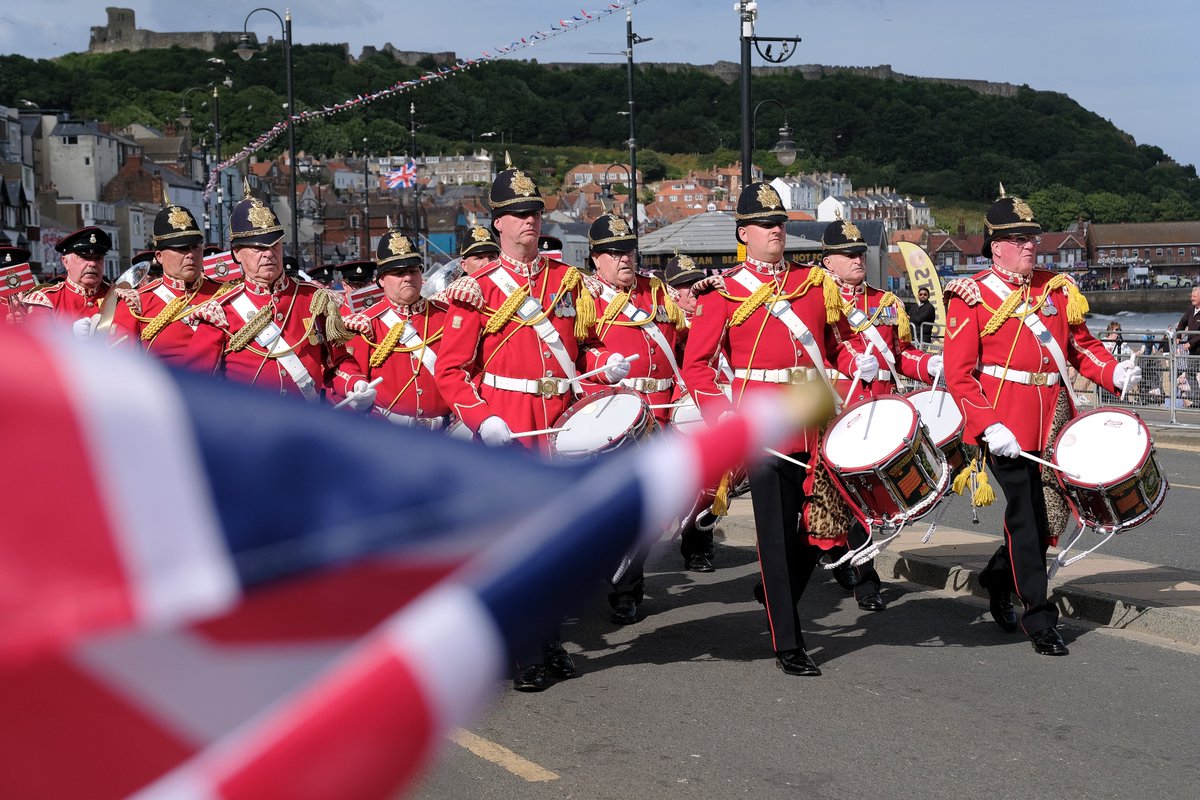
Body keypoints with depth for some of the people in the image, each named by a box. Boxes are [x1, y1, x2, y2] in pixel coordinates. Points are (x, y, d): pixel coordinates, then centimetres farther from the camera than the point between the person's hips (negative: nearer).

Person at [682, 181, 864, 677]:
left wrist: (860, 363, -2)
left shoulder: (816, 282, 13)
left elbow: (838, 343, 20)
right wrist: (722, 415, -15)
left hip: (817, 424, 4)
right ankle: (787, 645, 6)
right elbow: (695, 365, -1)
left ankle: (776, 596, 36)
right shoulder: (724, 293, 1)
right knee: (776, 535, -2)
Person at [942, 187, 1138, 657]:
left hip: (1054, 420, 6)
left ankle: (999, 579, 35)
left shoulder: (1056, 289, 13)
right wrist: (988, 427, -18)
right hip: (1007, 425, -5)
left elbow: (1082, 344, 18)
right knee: (1025, 515, -4)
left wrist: (1114, 372, -3)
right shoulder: (972, 295, -3)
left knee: (1054, 515, 10)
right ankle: (1039, 618, 7)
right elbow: (958, 373, -7)